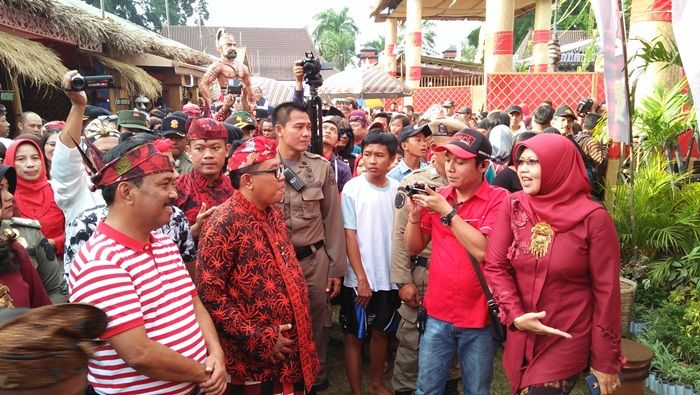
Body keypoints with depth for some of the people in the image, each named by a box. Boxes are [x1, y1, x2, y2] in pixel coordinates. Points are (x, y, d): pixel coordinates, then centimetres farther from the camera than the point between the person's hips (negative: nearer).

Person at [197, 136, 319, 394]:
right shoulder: (224, 223, -19)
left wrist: (301, 332, 12)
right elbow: (209, 295, -22)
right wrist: (258, 339, -20)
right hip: (253, 361, -7)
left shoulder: (274, 212, 5)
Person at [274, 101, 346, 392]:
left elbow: (333, 220, 1)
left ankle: (317, 380, 36)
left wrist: (336, 268, 1)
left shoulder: (322, 167, 0)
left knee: (317, 324, 13)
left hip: (315, 259, 1)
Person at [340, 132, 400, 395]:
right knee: (354, 336, 9)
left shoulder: (398, 190, 0)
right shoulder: (353, 189, -9)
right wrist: (362, 278, -11)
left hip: (389, 278, 3)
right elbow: (349, 236, -9)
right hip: (359, 279, -3)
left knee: (381, 332, 18)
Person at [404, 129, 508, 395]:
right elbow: (414, 248, 6)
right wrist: (415, 214, -11)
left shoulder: (499, 199, -10)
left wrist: (447, 212, -21)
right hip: (437, 314, 3)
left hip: (478, 317, -3)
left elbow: (483, 251, -22)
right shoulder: (437, 197, 2)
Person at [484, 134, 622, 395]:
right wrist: (515, 315, -17)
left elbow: (606, 290, -10)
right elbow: (494, 265, -3)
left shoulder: (593, 217, -13)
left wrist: (605, 361, -6)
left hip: (566, 341, -4)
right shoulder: (513, 206, -3)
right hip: (520, 335, 4)